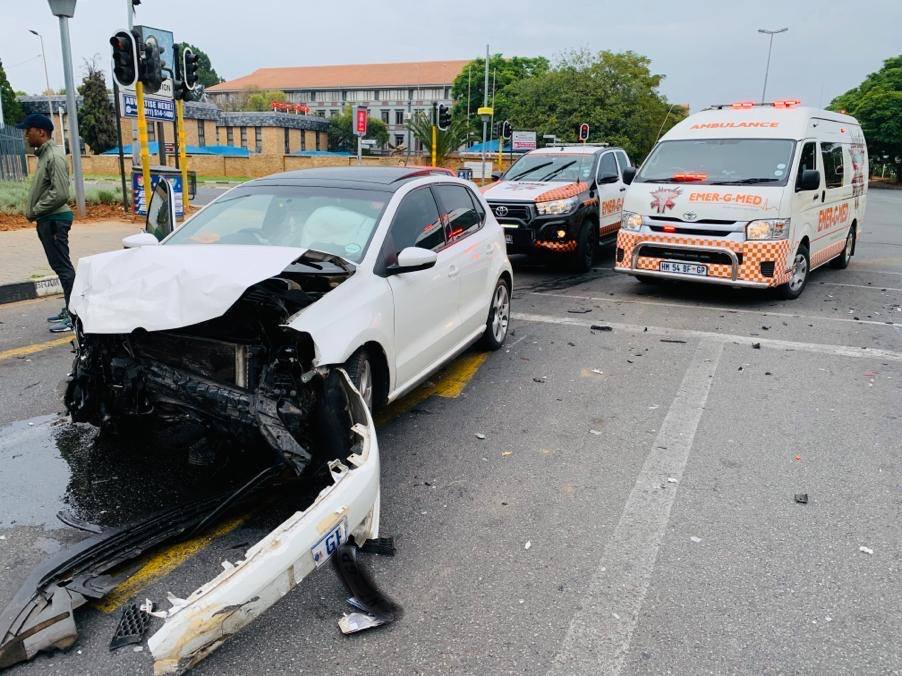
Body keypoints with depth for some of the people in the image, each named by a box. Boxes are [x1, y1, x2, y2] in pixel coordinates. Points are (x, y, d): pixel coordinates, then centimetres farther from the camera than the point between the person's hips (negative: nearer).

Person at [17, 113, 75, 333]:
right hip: (47, 220, 10)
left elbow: (60, 194, -22)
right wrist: (32, 210, 10)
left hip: (55, 220, -10)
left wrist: (35, 211, -14)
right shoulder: (44, 155, 15)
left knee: (63, 267, -7)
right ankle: (70, 310, 22)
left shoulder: (54, 157, -14)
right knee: (59, 266, 14)